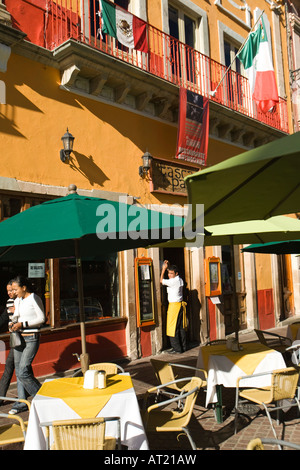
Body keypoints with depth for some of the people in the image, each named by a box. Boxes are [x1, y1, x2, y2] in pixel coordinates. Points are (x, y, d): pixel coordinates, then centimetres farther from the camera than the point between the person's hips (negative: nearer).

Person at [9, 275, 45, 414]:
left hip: (31, 338, -8)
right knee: (19, 370, 10)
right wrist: (14, 325, 4)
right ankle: (22, 402, 22)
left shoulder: (34, 299, -11)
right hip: (19, 338, 8)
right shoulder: (17, 301, 13)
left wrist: (23, 324, -17)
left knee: (23, 372, -12)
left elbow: (41, 319, -13)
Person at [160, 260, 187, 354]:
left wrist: (164, 268, -3)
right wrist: (168, 265, 17)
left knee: (173, 328, -2)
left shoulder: (174, 281, -17)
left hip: (174, 306, -9)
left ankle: (177, 348, 1)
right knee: (181, 327, 13)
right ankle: (183, 347, 19)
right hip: (181, 305, 9)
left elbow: (161, 281, -9)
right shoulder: (180, 280, 9)